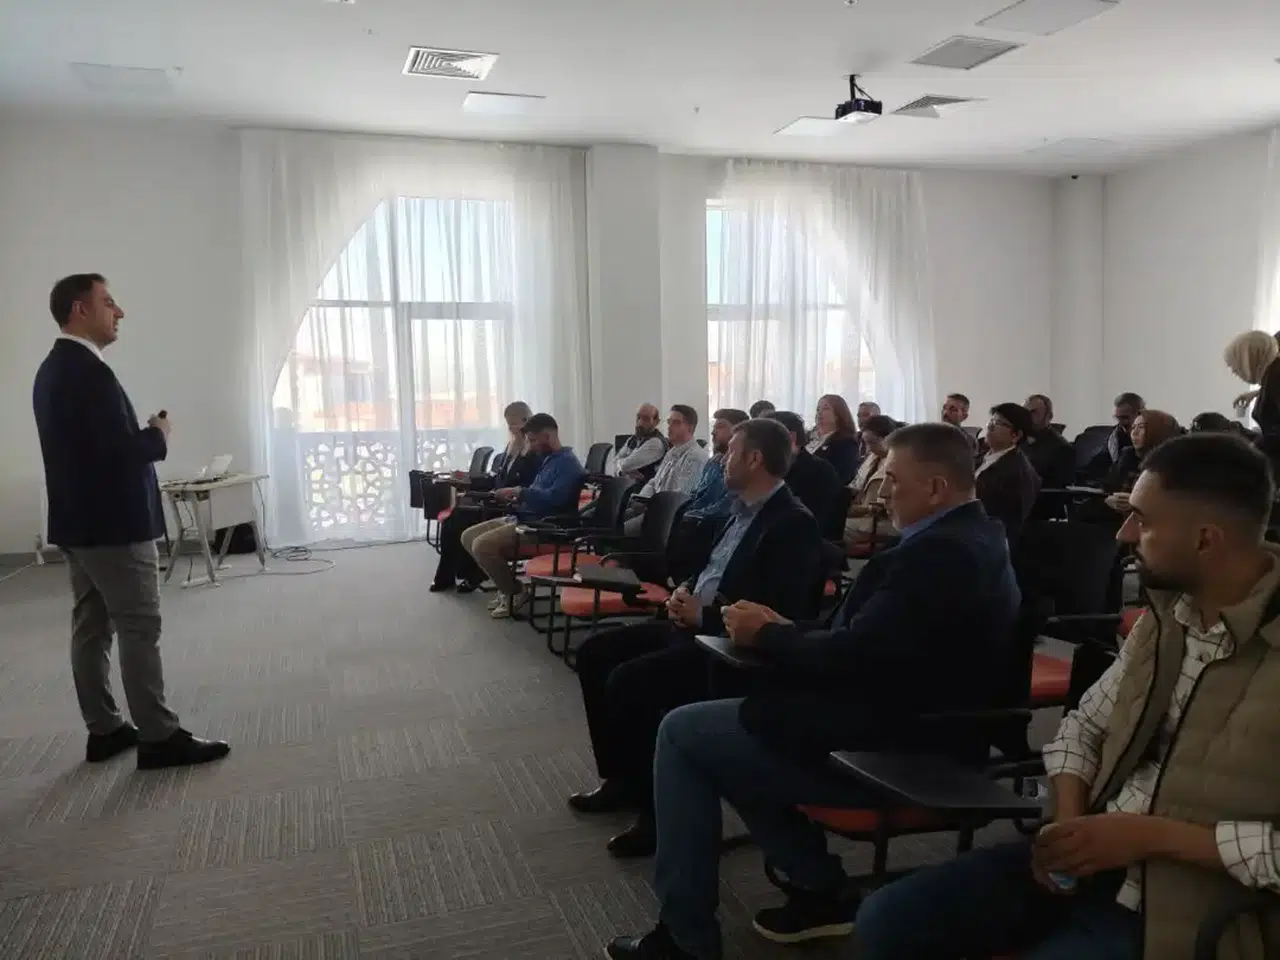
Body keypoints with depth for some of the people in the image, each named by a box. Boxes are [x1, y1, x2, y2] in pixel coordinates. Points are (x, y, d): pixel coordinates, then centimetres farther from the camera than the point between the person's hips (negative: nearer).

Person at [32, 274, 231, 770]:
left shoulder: (51, 369, 13)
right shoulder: (89, 371, -19)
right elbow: (119, 448, -25)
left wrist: (142, 435, 10)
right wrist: (158, 435, -7)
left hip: (78, 522, 10)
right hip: (113, 524, -10)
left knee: (91, 628, 12)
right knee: (140, 630, -4)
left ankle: (103, 729, 21)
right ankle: (159, 737, 2)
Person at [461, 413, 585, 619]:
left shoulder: (568, 463, -13)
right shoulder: (549, 459, 19)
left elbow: (553, 498, -27)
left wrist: (519, 492, -21)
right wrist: (515, 498, 6)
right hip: (523, 517, 11)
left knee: (482, 546, -24)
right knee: (468, 537, 6)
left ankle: (515, 593, -5)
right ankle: (506, 586, 9)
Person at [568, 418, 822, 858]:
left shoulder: (794, 524, -17)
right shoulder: (745, 509, 12)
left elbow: (782, 615, -24)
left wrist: (703, 615, -21)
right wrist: (686, 593, 1)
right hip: (695, 625, 10)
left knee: (628, 680, -25)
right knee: (596, 653, 7)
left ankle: (658, 807, -7)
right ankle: (620, 777, 16)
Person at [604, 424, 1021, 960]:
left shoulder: (936, 554, -23)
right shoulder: (974, 538, 9)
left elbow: (850, 658, -25)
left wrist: (765, 635, -8)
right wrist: (786, 631, 1)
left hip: (889, 749, -11)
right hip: (919, 729, 11)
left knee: (682, 733, -3)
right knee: (731, 720, 19)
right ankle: (821, 889, 20)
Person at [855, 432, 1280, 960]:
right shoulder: (1167, 611, 3)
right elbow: (1085, 725, 12)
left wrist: (1152, 835, -20)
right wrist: (1067, 822, -6)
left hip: (1183, 907, -6)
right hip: (1090, 860, 6)